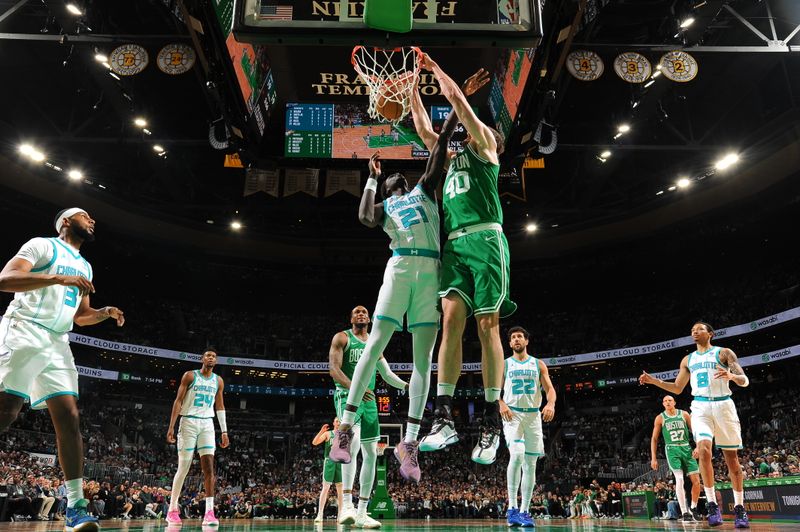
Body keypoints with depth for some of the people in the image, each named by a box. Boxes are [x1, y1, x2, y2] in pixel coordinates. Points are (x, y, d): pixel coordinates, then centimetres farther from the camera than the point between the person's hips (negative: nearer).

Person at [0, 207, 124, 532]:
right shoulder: (42, 246, 2)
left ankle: (75, 506, -6)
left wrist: (105, 313, 7)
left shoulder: (84, 267, 23)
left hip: (58, 343, 7)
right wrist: (58, 278, -22)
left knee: (69, 418, -4)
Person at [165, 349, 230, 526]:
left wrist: (224, 431, 9)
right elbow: (178, 401, -4)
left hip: (207, 424, 3)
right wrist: (171, 426, -11)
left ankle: (209, 512, -12)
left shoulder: (218, 381, 9)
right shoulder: (190, 376, -2)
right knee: (183, 468, 1)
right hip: (189, 422, -3)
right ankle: (172, 509, 17)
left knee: (209, 466, -9)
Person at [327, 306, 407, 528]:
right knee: (354, 441, -31)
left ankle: (362, 513, 13)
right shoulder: (342, 337, 1)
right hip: (347, 395, -7)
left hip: (369, 399, 7)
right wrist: (355, 388, -26)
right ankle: (347, 505, -28)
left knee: (371, 454, 4)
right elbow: (333, 368, -11)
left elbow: (387, 374, 19)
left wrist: (407, 385, 2)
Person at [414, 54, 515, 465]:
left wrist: (435, 68, 22)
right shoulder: (453, 159, 30)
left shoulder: (485, 150, 13)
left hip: (485, 240, -5)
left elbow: (458, 100, 10)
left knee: (487, 326, -7)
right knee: (451, 319, -10)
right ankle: (444, 418, -15)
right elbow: (424, 130, 36)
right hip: (454, 245, 5)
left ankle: (491, 422, -3)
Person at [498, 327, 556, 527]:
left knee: (530, 464, 3)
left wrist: (551, 404, -17)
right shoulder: (504, 364, 8)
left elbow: (550, 388, 4)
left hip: (533, 415, 3)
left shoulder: (538, 364, 11)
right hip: (512, 414, -2)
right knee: (517, 455, -24)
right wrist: (501, 404, -17)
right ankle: (512, 507, -15)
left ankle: (524, 511, 13)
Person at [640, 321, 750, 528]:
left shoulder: (723, 353, 5)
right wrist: (654, 381, 6)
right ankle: (712, 504, -14)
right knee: (703, 449, -19)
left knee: (731, 456, 3)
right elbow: (677, 388, 20)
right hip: (700, 406, 2)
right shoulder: (688, 359, 17)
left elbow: (745, 381, -3)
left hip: (723, 404, -2)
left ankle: (739, 508, 14)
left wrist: (732, 376, -26)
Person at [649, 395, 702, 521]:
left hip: (686, 448, 3)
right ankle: (684, 512, -14)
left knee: (696, 480, 1)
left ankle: (693, 508, 23)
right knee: (679, 479, -17)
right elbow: (654, 439, 5)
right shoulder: (660, 418, 1)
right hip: (672, 450, -3)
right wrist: (653, 458, 0)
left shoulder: (684, 414, 5)